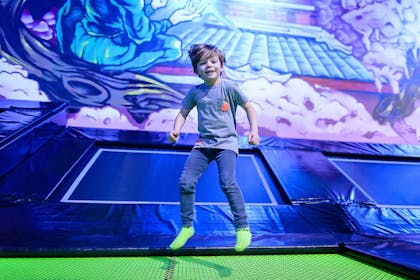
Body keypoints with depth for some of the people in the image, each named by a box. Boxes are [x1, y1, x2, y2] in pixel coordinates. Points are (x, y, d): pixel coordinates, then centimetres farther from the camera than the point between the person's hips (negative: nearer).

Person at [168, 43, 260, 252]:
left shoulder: (229, 87, -1)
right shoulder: (195, 92, 7)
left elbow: (249, 107, 6)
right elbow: (183, 113, 13)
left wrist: (254, 131, -5)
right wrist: (176, 130, -6)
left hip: (226, 142, -3)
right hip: (203, 143, 4)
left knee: (227, 182, -23)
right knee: (185, 182, -6)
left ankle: (242, 228, -7)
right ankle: (187, 227, 13)